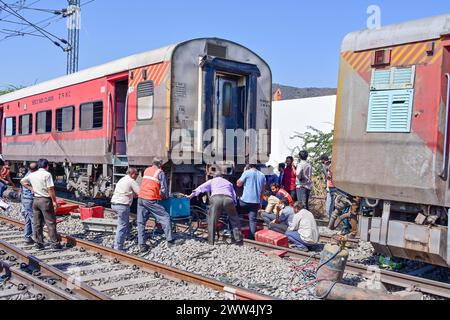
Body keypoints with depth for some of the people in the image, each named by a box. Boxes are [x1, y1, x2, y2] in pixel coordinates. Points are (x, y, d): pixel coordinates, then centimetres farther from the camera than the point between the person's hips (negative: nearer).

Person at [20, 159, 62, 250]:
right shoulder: (47, 174, -12)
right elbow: (50, 189, -16)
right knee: (51, 223, -2)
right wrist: (54, 201, -11)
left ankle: (39, 244, 16)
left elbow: (22, 181, 24)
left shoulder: (32, 175, 8)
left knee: (37, 224, 11)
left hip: (36, 200, 6)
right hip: (45, 200, -6)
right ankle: (55, 244, -1)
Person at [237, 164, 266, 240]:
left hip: (245, 200, -4)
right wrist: (260, 202, 23)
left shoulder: (247, 172, -4)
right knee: (253, 220, 5)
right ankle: (252, 237, 1)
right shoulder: (262, 175, 12)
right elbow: (263, 189, 17)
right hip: (256, 201, 4)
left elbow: (239, 184, 1)